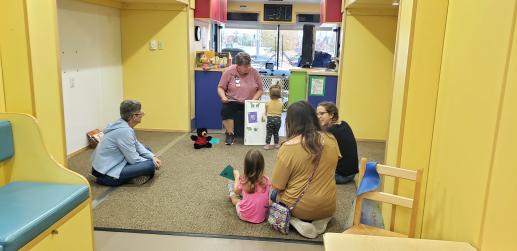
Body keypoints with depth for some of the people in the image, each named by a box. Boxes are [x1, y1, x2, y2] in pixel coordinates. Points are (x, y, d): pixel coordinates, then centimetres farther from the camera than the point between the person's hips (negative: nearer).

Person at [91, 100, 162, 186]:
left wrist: (152, 157, 1)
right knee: (150, 165, -21)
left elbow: (137, 145, 13)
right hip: (107, 174, -10)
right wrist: (152, 162, -5)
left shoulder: (123, 125, 4)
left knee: (146, 152, 16)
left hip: (114, 163, 10)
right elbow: (133, 159, -21)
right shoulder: (124, 131, -25)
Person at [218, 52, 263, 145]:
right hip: (232, 102, -1)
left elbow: (260, 89, 5)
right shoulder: (229, 71, -2)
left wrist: (253, 100, -12)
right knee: (225, 109, -31)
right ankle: (230, 134, -14)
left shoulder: (254, 72, 1)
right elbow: (220, 88, 2)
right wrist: (223, 97, -18)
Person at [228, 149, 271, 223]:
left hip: (244, 216, -1)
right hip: (262, 217, 2)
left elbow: (236, 191, 4)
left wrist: (237, 176, 17)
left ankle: (232, 195, 55)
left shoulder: (243, 181, -19)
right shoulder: (266, 180, -16)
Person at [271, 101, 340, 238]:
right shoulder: (331, 140, -8)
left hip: (300, 208, -4)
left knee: (274, 194, 25)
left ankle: (295, 221, 0)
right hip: (328, 208, 5)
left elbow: (276, 186, -13)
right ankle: (321, 219, 7)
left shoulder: (288, 147, -22)